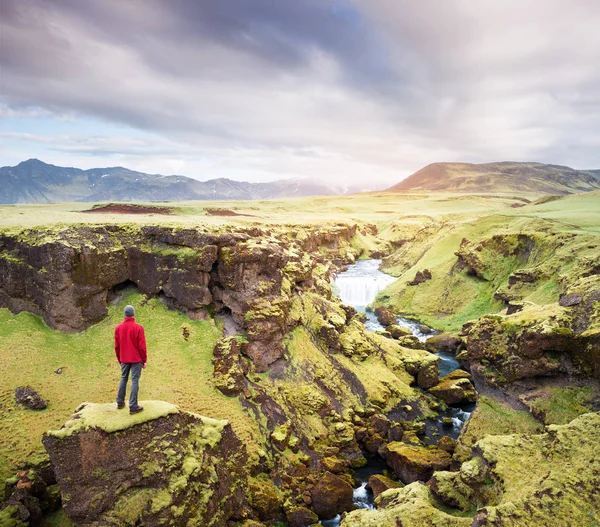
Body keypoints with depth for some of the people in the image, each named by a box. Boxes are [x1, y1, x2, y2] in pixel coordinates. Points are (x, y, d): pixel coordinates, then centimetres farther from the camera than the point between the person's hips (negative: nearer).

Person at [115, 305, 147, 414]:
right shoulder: (138, 328, -14)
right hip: (136, 359, -5)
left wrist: (119, 360, 18)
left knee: (123, 379, 19)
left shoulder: (118, 328, 0)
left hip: (124, 359, 5)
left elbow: (117, 346, 6)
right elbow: (142, 347, -13)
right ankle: (133, 406, 0)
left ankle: (120, 402, 27)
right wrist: (144, 360, -2)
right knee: (135, 381, -1)